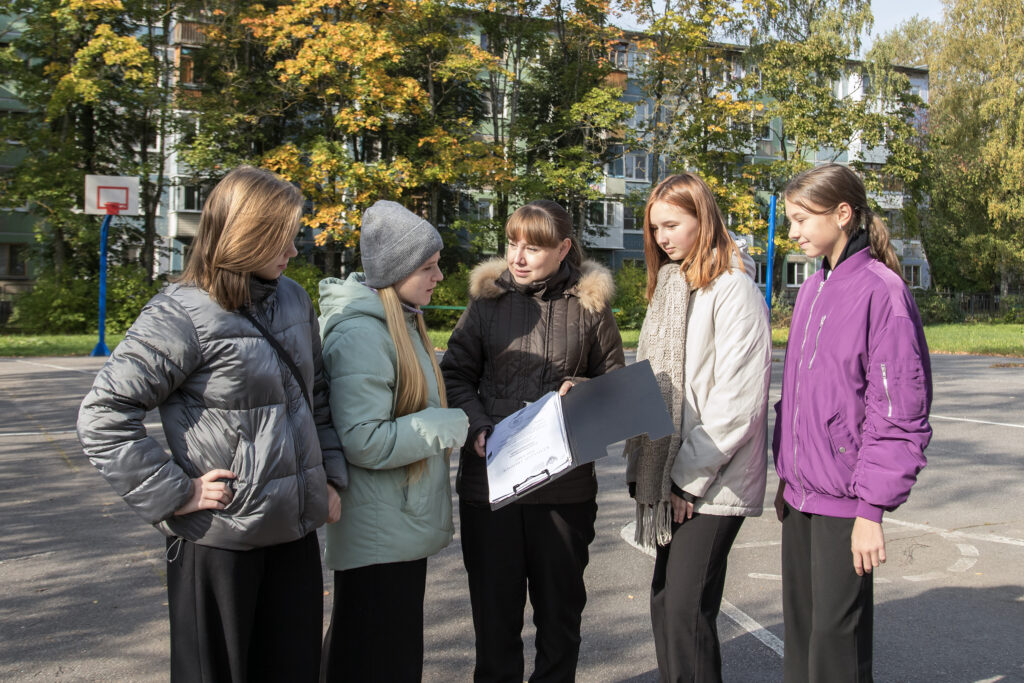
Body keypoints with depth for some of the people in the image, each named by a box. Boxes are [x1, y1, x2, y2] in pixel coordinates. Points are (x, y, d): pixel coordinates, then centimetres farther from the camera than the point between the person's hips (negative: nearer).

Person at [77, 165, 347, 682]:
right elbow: (102, 417, -16)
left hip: (295, 530, 6)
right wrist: (177, 495, -16)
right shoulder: (183, 315, -14)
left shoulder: (293, 300, 8)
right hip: (220, 539, -6)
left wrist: (331, 476, 12)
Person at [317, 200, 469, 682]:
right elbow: (363, 442, -25)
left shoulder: (403, 322, 11)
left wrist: (454, 426, 7)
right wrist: (449, 426, -17)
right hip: (378, 537, -10)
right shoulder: (360, 335, -20)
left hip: (404, 527, 10)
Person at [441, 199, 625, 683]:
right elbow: (455, 373, 5)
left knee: (561, 603, 13)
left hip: (566, 481, 0)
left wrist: (583, 390, -12)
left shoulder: (590, 303, 3)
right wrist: (478, 426, -11)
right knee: (494, 601, 11)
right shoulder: (487, 298, 4)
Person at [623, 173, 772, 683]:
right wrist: (652, 469, 6)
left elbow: (737, 403, -16)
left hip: (712, 484, -8)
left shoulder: (733, 291, -11)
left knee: (685, 610, -6)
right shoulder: (671, 288, 15)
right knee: (664, 605, 12)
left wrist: (689, 476, -12)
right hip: (670, 478, 8)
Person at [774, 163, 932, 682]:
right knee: (799, 625, 14)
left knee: (836, 633, 1)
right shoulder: (812, 290, 10)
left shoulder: (881, 291, -13)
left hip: (844, 499, -7)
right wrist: (785, 474, 16)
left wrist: (872, 508, -16)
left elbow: (900, 412, -15)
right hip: (801, 493, 7)